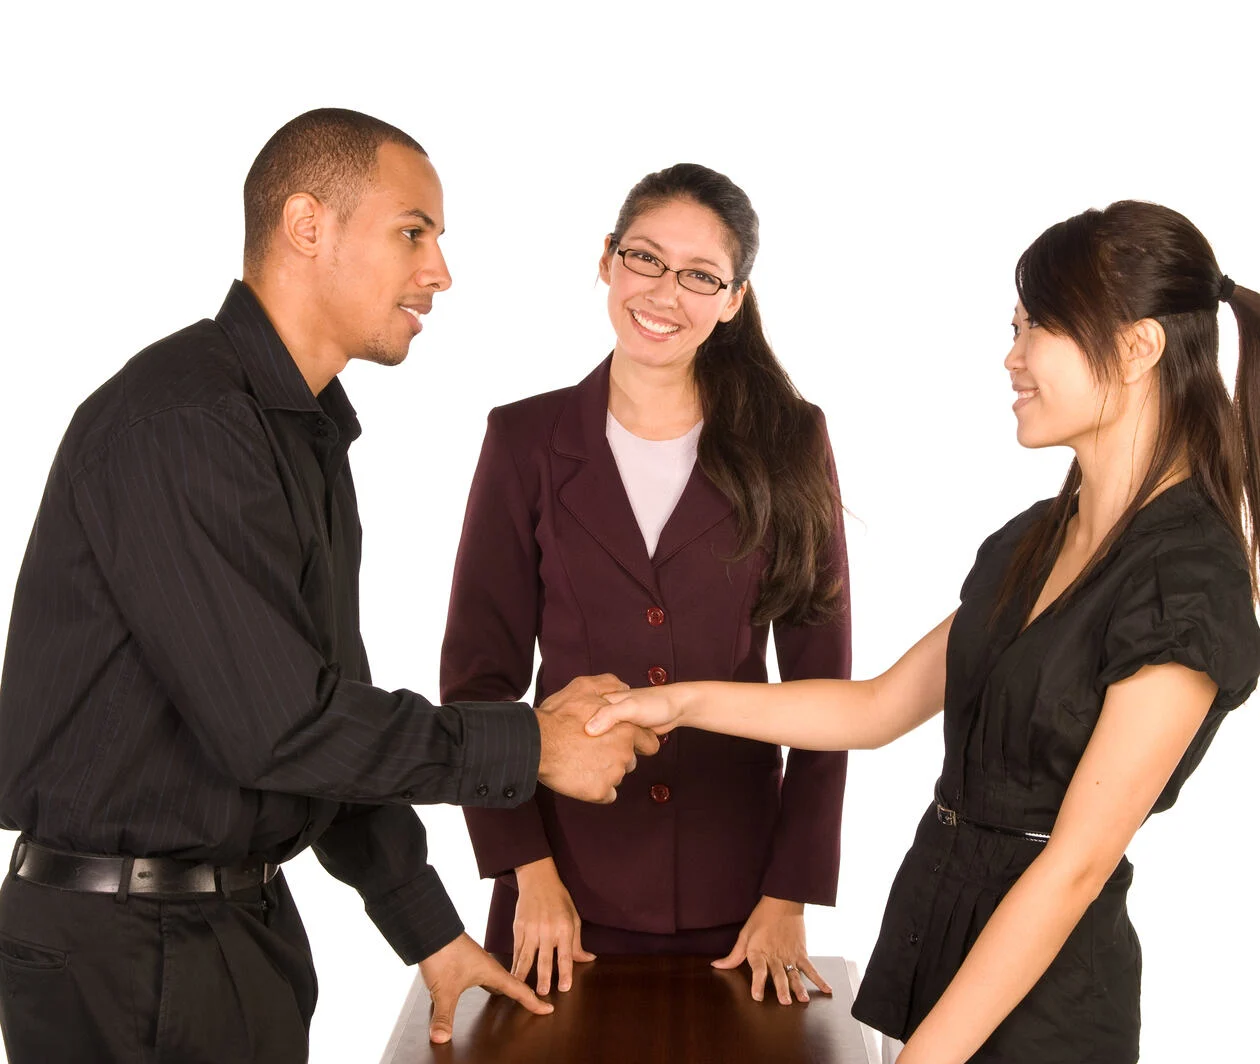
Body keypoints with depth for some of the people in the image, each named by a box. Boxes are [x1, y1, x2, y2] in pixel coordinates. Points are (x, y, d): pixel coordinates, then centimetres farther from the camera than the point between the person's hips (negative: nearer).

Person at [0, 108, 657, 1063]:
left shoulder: (311, 437, 12)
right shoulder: (178, 420, -20)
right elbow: (274, 725, -24)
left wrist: (430, 930, 16)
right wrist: (530, 747, -13)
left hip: (252, 918, 9)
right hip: (124, 949, -9)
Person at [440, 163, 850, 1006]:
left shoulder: (790, 444, 0)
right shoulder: (526, 440, 0)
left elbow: (822, 682, 0)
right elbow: (478, 674, 0)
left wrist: (788, 898, -4)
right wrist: (530, 871, -8)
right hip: (567, 880, 0)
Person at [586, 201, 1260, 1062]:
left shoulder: (1189, 579, -19)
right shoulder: (1033, 540, 7)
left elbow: (1075, 866, -21)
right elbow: (880, 707, 13)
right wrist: (686, 701, 6)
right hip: (929, 921, 7)